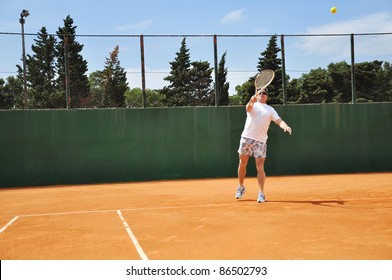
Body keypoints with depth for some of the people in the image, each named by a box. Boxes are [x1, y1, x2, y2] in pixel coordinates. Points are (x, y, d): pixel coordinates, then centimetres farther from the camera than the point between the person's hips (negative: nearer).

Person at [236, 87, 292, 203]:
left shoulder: (270, 110, 13)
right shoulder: (253, 105, 9)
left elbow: (279, 121, -1)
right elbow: (248, 108, -16)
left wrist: (285, 127, -23)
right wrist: (252, 101, -39)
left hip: (260, 141, 0)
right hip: (247, 138, 0)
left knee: (260, 167, -6)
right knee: (242, 164, 7)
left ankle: (261, 193, -3)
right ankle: (240, 187, 25)